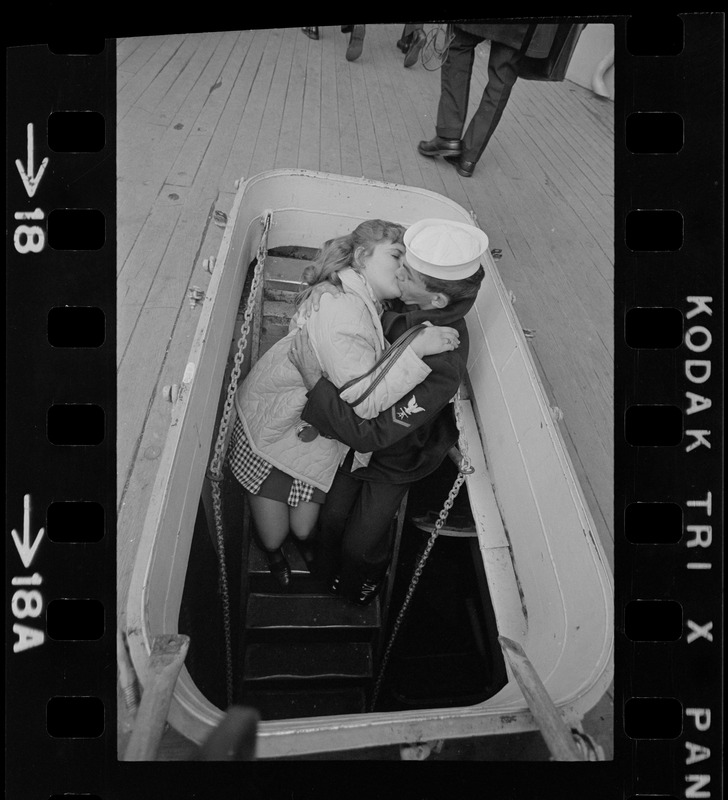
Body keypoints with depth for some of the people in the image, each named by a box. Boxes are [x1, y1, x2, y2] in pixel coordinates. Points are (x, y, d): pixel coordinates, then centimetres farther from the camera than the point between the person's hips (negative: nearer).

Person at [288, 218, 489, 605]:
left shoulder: (441, 365, -44)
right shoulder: (403, 303, -23)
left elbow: (370, 434, -40)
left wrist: (314, 380, -40)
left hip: (394, 460, -5)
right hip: (361, 424, 5)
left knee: (361, 543, 16)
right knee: (332, 516, 23)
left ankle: (359, 589, 53)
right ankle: (325, 575, 56)